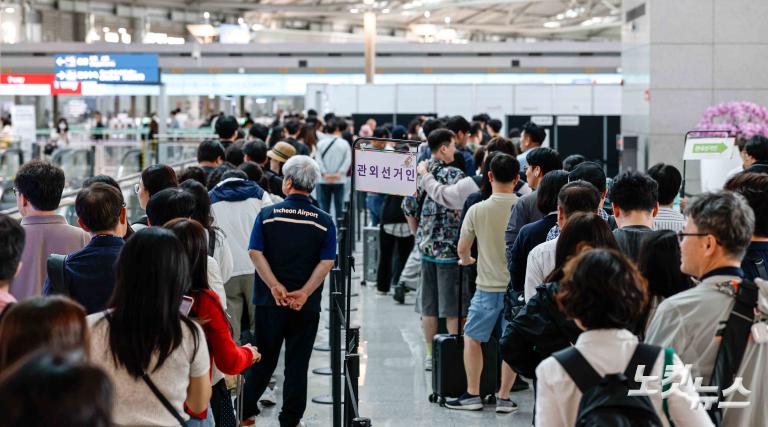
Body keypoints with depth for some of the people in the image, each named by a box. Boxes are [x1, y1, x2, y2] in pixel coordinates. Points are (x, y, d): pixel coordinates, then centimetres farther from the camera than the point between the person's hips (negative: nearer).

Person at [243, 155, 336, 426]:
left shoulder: (267, 215, -2)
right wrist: (303, 293, -12)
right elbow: (326, 263, -9)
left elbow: (255, 253, -9)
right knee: (297, 363, 7)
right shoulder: (324, 222, -2)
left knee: (263, 359, 14)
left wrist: (276, 287, -12)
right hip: (306, 307, -1)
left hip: (270, 302, 1)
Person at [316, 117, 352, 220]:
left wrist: (324, 173, -10)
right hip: (339, 181, -1)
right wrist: (340, 173, -12)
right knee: (338, 204, 8)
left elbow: (318, 160, -8)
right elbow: (348, 160, -11)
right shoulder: (344, 144, -5)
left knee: (323, 205, 6)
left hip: (324, 180, 1)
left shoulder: (321, 143, -2)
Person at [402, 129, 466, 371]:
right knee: (452, 307, 1)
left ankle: (431, 355, 19)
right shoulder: (455, 176, -13)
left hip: (426, 246, 6)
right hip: (450, 248, -6)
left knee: (429, 305, 13)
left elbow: (408, 208, 11)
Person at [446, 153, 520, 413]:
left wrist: (466, 260, 24)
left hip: (487, 287, -1)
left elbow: (462, 248, 2)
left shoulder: (477, 210, -8)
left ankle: (473, 395, 17)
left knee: (472, 338, 15)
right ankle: (504, 398, 13)